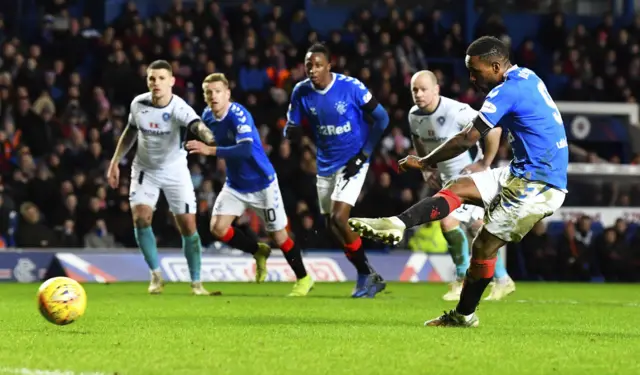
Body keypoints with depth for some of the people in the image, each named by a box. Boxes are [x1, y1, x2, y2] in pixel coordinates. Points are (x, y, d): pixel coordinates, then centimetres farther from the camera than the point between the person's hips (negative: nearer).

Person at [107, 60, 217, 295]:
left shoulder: (179, 108, -25)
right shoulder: (138, 104, -12)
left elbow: (198, 126, -47)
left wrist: (209, 139, -70)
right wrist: (115, 162, 8)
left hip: (175, 171, -2)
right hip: (145, 170, 2)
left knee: (188, 226, -4)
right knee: (140, 217, -16)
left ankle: (196, 282, 12)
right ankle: (156, 274, 0)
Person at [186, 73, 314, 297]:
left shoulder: (238, 115, -28)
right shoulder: (207, 115, -6)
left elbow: (245, 150, -44)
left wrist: (210, 150, -49)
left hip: (261, 183, -6)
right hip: (235, 185, 6)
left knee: (278, 235, 4)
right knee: (218, 228, -10)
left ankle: (303, 279, 26)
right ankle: (258, 252, 17)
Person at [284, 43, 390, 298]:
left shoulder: (351, 87, -18)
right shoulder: (301, 92, -6)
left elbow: (381, 118, -9)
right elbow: (290, 129, 2)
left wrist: (363, 155, -12)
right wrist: (291, 132, -25)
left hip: (352, 162, -6)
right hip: (326, 164, 6)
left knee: (339, 218, -19)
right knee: (332, 227, 7)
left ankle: (366, 275, -1)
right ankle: (369, 277, 22)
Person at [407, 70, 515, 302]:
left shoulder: (456, 111, -26)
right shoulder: (414, 116, -3)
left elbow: (494, 129, -23)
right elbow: (418, 143, 20)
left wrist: (485, 164, -18)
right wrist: (426, 170, 8)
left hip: (471, 175, -8)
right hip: (447, 178, 8)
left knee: (449, 222, -15)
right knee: (477, 226, 12)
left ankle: (462, 280, 2)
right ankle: (502, 280, 25)